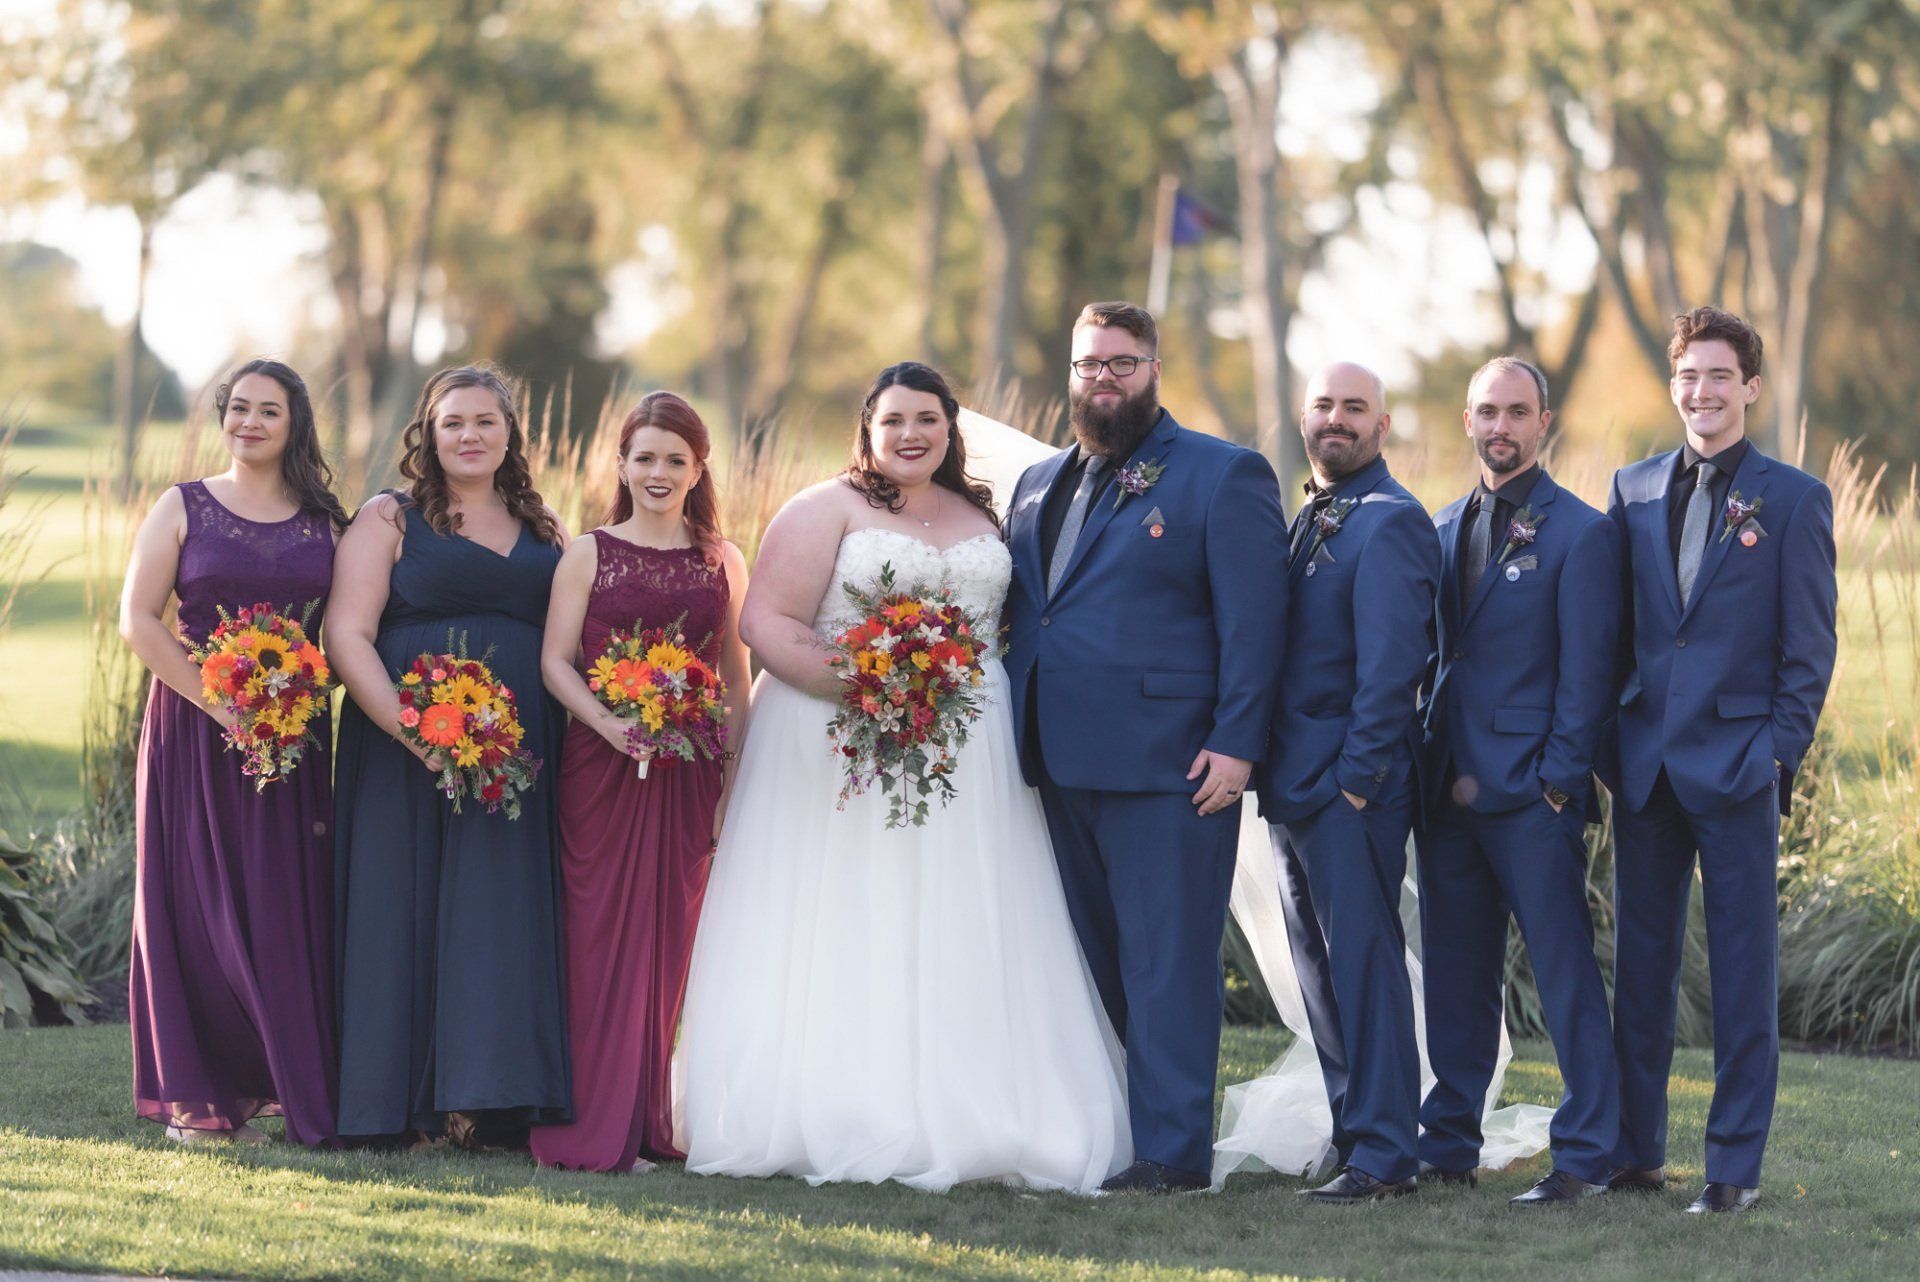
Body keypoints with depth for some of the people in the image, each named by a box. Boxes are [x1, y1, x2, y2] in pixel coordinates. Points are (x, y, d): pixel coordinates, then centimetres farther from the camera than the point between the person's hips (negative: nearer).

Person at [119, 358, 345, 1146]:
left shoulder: (324, 520, 9)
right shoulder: (184, 509, 3)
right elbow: (138, 619, -5)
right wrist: (219, 705, -13)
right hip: (194, 727, -2)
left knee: (291, 904, 0)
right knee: (198, 901, -1)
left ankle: (283, 1087, 8)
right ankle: (197, 1096, 4)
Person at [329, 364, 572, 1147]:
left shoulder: (544, 535, 16)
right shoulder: (389, 521, 4)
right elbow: (347, 636, -6)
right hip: (403, 753, -3)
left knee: (501, 914, -2)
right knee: (403, 910, -4)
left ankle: (485, 1102, 0)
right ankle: (397, 1103, 0)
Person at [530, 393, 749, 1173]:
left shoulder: (724, 563, 10)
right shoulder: (589, 554, 4)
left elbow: (737, 681, 11)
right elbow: (556, 660, -2)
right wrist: (607, 722, -18)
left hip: (689, 775, 2)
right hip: (600, 766, -2)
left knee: (671, 938, 4)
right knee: (600, 938, -4)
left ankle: (652, 1121, 12)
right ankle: (593, 1129, -2)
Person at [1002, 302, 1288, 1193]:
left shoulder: (1224, 477, -1)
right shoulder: (1040, 484, 19)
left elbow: (1253, 618, -7)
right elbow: (1016, 612, 20)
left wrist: (1235, 743, -15)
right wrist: (1008, 738, 8)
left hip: (1166, 764, -7)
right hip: (1058, 766, 7)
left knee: (1167, 960, -4)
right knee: (1090, 961, 10)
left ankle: (1172, 1150, -1)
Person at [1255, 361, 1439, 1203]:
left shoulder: (1389, 523, -11)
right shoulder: (1309, 520, 18)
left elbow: (1390, 664, -17)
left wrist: (1357, 780, -19)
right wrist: (1273, 773, 14)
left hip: (1351, 790, -9)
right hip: (1296, 787, 9)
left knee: (1364, 965, -7)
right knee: (1321, 973, 12)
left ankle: (1383, 1156, -5)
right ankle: (1354, 1136, 20)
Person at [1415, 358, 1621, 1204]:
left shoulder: (1579, 533, -4)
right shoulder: (1443, 529, 15)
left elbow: (1586, 669, -7)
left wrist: (1559, 780, -13)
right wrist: (1427, 766, 10)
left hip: (1532, 794, -6)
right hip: (1450, 792, 6)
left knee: (1564, 971, -4)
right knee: (1456, 974, 11)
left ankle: (1586, 1156, -1)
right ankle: (1448, 1145, 18)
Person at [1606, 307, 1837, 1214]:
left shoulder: (1792, 499, 0)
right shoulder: (1634, 490, 11)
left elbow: (1809, 644, -1)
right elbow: (1616, 623, 14)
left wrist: (1781, 750, -8)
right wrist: (1613, 737, 7)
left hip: (1736, 764, -4)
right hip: (1647, 764, 4)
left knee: (1742, 967, 0)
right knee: (1640, 958, 9)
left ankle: (1734, 1164, 4)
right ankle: (1636, 1148, 18)